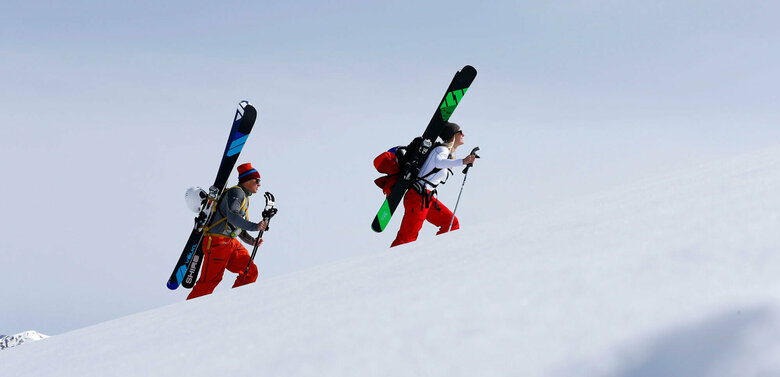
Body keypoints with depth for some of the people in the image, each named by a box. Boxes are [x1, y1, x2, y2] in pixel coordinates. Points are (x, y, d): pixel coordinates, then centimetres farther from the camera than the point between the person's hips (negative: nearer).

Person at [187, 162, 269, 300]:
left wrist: (252, 241, 12)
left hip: (231, 242, 9)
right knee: (210, 281, -8)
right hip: (217, 242, -9)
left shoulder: (245, 198, 20)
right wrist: (254, 226, -29)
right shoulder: (236, 192, -10)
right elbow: (232, 217, -27)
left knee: (250, 272, -1)